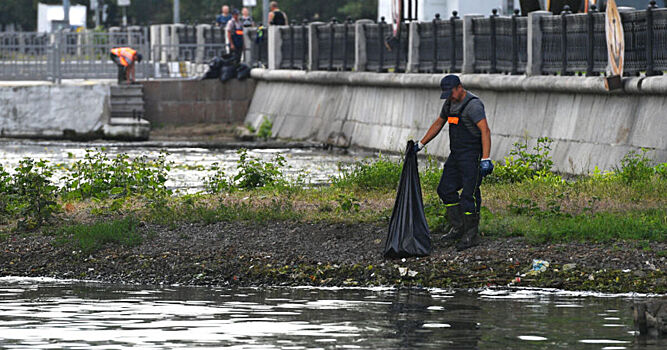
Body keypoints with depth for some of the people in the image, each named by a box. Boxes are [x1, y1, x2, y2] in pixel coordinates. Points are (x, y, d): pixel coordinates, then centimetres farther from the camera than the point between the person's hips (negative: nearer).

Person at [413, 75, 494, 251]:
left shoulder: (473, 105, -18)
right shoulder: (450, 103, 11)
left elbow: (485, 131, -26)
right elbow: (438, 124, 25)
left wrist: (485, 159, -34)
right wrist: (420, 144, 28)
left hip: (472, 156, -9)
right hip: (456, 155, 9)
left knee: (469, 195, -8)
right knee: (446, 189, 10)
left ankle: (472, 235, -2)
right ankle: (459, 228, 18)